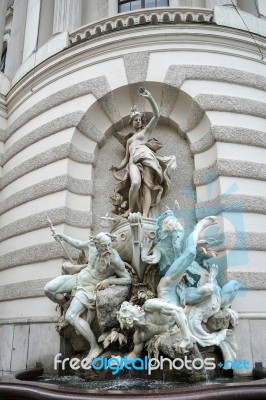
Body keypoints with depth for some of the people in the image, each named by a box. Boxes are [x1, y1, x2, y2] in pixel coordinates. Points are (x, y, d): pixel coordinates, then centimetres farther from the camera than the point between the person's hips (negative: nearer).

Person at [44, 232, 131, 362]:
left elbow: (128, 279, -18)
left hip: (89, 287, -6)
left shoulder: (114, 259, -29)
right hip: (78, 277, 6)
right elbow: (79, 244, 9)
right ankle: (66, 306, 27)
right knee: (48, 289, -4)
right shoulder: (92, 244, -16)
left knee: (71, 317, -20)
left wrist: (109, 280, -28)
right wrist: (63, 237, 10)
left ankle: (95, 347, -8)